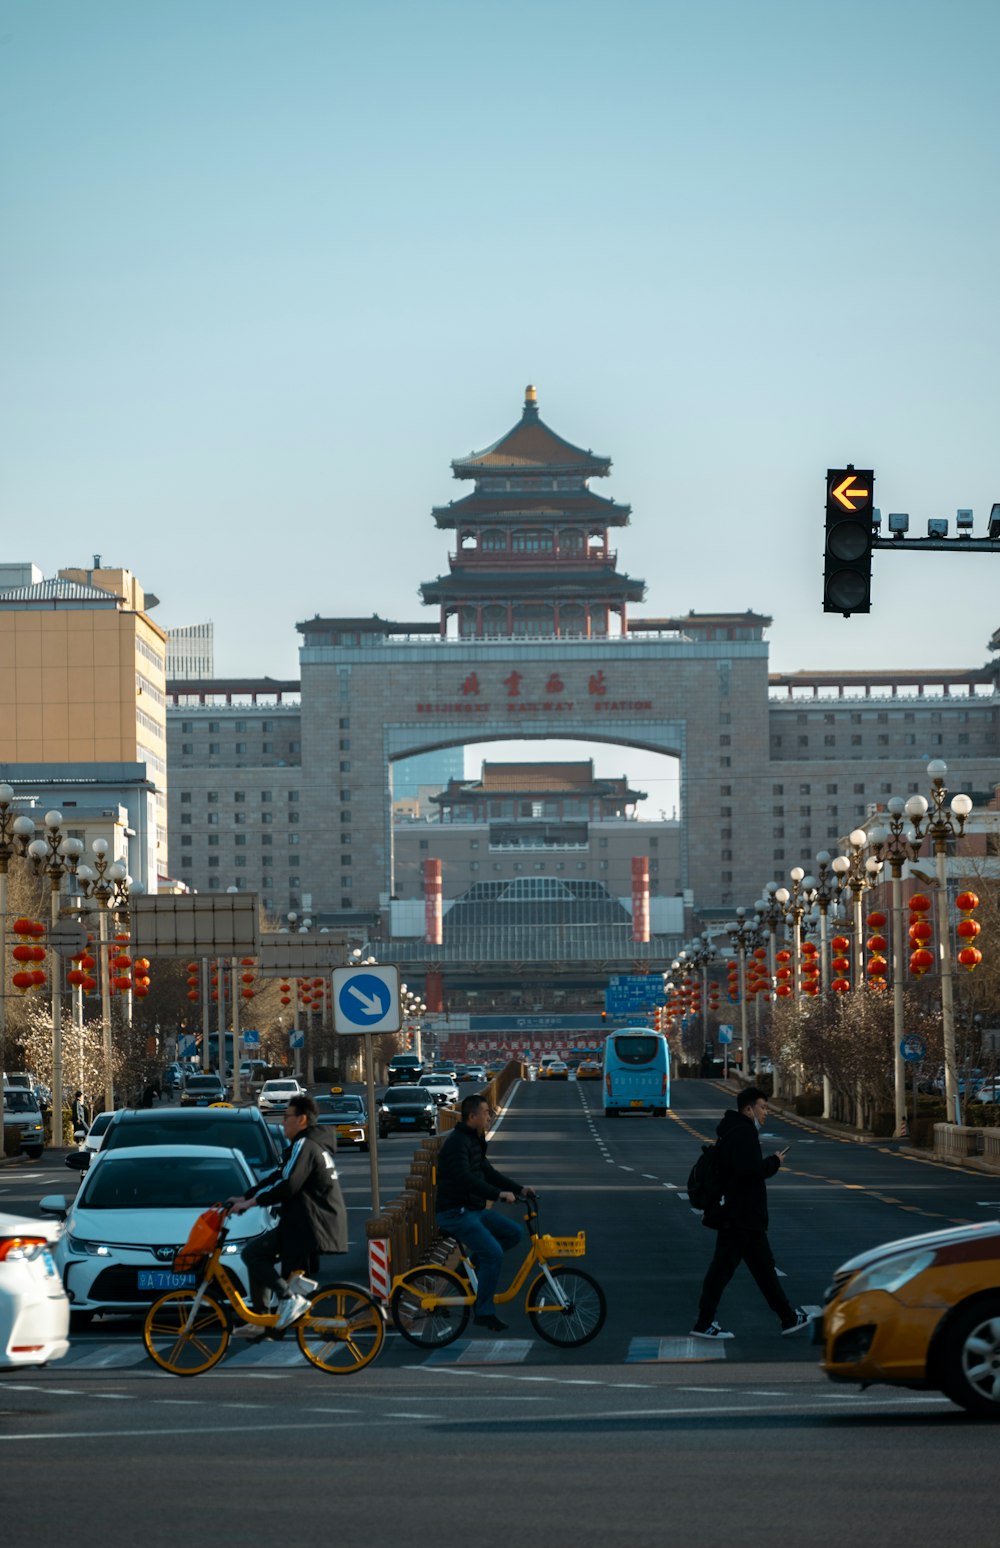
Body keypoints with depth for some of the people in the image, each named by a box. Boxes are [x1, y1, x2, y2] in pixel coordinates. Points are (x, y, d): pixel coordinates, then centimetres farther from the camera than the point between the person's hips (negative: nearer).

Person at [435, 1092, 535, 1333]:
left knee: (514, 1232, 3)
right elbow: (464, 1179, -30)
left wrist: (519, 1189, 9)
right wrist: (499, 1194, -35)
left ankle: (473, 1265, 11)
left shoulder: (474, 1141, 14)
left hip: (473, 1209, 10)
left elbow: (488, 1173, 20)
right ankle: (484, 1312, -10)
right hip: (455, 1213, -10)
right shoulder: (458, 1143, -18)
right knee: (493, 1253, -19)